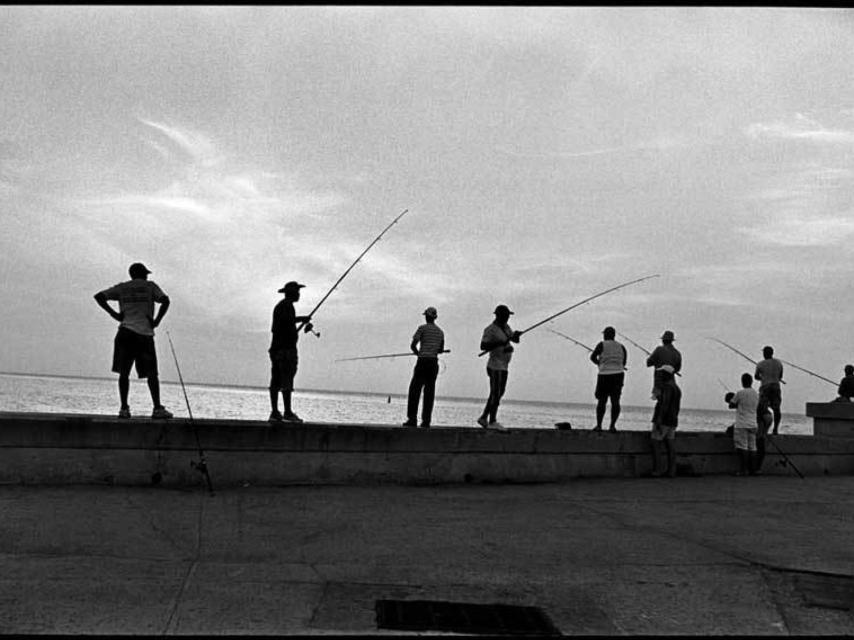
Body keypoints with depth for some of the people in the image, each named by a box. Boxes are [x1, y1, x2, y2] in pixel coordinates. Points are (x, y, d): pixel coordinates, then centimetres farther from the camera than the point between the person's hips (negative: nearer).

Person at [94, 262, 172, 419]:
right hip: (145, 334, -2)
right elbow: (165, 300, -6)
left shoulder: (122, 288, 16)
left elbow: (99, 297, 10)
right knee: (151, 373, 0)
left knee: (124, 372, 4)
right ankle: (157, 408, -4)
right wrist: (157, 320, -1)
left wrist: (113, 313, 7)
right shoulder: (150, 286, 10)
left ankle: (124, 408, -1)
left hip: (125, 332, 2)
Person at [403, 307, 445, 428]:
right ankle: (426, 421, 0)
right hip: (434, 362, 5)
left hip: (423, 362, -5)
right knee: (429, 392, 4)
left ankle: (412, 419, -8)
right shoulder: (440, 332, 13)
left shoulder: (422, 328, -4)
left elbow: (412, 345, -8)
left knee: (414, 390, -2)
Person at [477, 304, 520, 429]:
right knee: (495, 394, -7)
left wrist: (516, 335, -10)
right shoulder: (490, 330, -12)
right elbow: (483, 346, -20)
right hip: (495, 367, -9)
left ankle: (483, 418, 19)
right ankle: (492, 422, -2)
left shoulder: (505, 327, 14)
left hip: (503, 367, 9)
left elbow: (516, 340, 13)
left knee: (499, 393, 13)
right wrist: (499, 343, -26)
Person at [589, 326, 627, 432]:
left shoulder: (602, 345, -6)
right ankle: (612, 425, -4)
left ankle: (599, 425, 0)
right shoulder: (621, 347, 8)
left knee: (601, 401, 3)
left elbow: (592, 357, 0)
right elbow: (624, 363, 15)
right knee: (615, 401, 1)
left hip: (605, 376, -3)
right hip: (618, 375, 3)